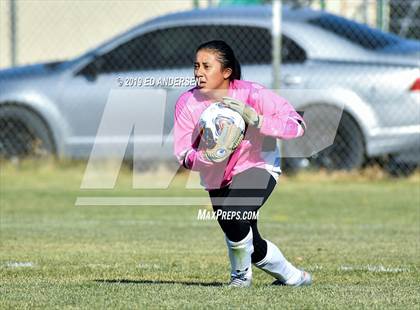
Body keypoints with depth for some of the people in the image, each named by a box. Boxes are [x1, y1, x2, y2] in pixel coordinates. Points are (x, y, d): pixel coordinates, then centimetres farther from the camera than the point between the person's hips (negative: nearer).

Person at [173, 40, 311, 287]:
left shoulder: (251, 94, -23)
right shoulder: (187, 103, -15)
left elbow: (297, 125, -26)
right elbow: (183, 155, -15)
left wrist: (254, 119, -38)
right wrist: (209, 157, -36)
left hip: (258, 167, -5)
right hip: (217, 178, 5)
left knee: (233, 218, -32)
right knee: (251, 247, 13)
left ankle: (241, 274, -3)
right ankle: (293, 277, 42)